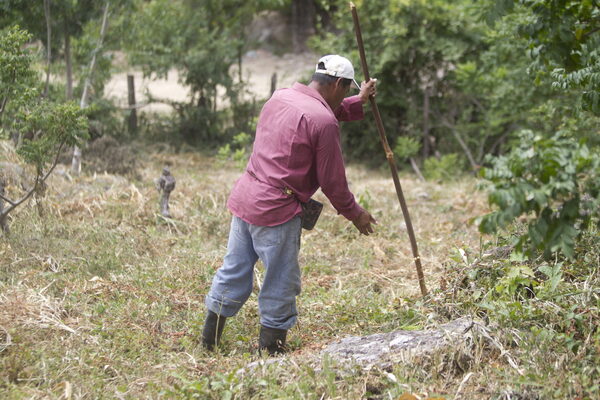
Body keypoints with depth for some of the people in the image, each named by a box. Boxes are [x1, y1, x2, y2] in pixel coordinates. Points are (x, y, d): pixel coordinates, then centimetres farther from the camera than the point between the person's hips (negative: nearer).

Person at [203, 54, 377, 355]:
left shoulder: (281, 97, 10)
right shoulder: (324, 121, -14)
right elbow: (332, 181, -8)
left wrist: (359, 102, 35)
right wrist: (354, 214, 6)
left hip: (244, 196, 8)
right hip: (277, 211, -8)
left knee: (234, 271, 17)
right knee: (281, 284, 6)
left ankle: (208, 342, 27)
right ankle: (270, 349, 15)